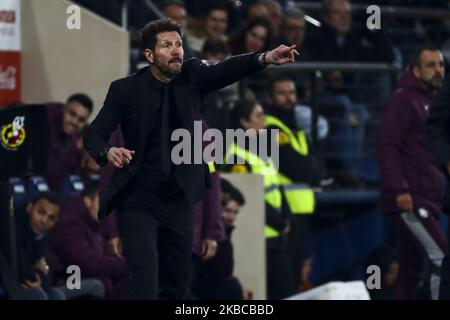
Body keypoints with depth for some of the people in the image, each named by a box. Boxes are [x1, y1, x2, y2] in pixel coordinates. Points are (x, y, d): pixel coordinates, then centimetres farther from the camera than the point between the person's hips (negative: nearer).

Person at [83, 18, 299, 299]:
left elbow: (225, 70, -19)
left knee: (177, 284, 11)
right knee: (144, 282, -17)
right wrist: (107, 152, -35)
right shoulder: (126, 90, -8)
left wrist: (266, 58, -39)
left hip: (179, 201, 4)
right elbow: (94, 133, -10)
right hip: (139, 201, -4)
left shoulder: (192, 77, -1)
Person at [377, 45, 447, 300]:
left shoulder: (433, 102, 20)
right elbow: (387, 147, -16)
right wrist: (399, 190, -24)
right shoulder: (404, 100, -8)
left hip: (427, 200, 9)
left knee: (411, 270, 8)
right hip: (410, 200, -9)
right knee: (441, 257, -16)